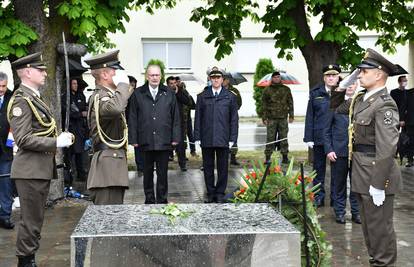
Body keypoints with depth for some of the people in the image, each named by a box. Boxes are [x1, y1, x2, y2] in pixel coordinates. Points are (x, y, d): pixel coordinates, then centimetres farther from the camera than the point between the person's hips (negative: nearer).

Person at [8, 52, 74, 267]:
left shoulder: (34, 98, 16)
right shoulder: (21, 100, -14)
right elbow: (24, 140, -21)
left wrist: (61, 137, 8)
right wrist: (56, 142, -19)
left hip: (41, 169, 10)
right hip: (31, 169, -10)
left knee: (34, 219, 15)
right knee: (30, 221, -3)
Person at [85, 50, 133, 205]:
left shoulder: (106, 95, 20)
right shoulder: (100, 97, -14)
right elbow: (114, 108, -36)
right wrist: (123, 84, -21)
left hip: (114, 162, 11)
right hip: (108, 164, -11)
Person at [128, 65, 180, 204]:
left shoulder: (169, 94, 7)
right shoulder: (138, 94, 4)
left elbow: (176, 118, 7)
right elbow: (133, 118, 3)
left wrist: (175, 138, 0)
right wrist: (134, 139, -2)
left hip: (164, 141, 0)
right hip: (146, 140, 0)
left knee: (163, 173, 5)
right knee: (148, 173, 10)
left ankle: (162, 200, 15)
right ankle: (149, 200, 20)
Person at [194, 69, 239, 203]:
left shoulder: (230, 97, 6)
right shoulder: (202, 97, 8)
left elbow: (234, 119, 5)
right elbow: (198, 118, 7)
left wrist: (232, 138, -1)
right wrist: (197, 137, 1)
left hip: (223, 139, -1)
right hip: (206, 139, 1)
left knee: (223, 167, 4)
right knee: (208, 167, 6)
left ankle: (220, 193, 14)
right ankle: (210, 193, 16)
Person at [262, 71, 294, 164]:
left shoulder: (286, 89, 10)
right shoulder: (267, 90, 6)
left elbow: (290, 103, 14)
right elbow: (263, 104, 7)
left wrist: (291, 115, 7)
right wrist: (264, 117, 1)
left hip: (283, 118, 1)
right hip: (271, 118, -1)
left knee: (284, 138, 3)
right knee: (270, 138, -3)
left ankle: (285, 156, 10)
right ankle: (268, 157, 1)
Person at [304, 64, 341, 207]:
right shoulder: (316, 93, 4)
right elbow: (310, 116, 3)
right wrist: (309, 138, 0)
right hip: (319, 137, 1)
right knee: (319, 168, 9)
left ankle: (335, 198, 18)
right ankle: (319, 196, 19)